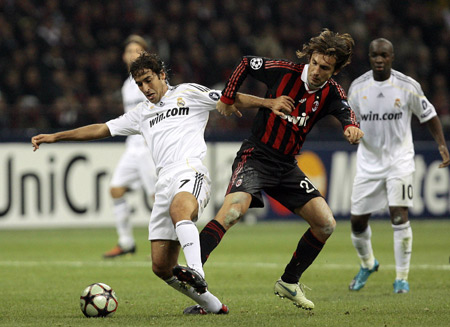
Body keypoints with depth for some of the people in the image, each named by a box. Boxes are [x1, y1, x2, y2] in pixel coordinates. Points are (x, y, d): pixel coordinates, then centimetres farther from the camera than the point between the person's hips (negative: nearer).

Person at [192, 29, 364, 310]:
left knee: (326, 224, 0)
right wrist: (227, 99, 7)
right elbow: (246, 63, 5)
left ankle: (289, 282, 17)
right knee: (233, 210, -30)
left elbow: (345, 112, -23)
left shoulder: (331, 93, -2)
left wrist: (351, 127, -46)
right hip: (256, 157, -5)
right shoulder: (284, 72, -11)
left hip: (287, 166, 5)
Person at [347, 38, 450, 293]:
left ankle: (402, 277, -6)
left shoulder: (408, 86, -7)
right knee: (357, 221, 5)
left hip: (399, 160, -3)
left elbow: (429, 115, 4)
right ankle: (367, 264, 35)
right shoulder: (358, 87, -2)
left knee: (399, 214, -17)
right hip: (368, 162, 3)